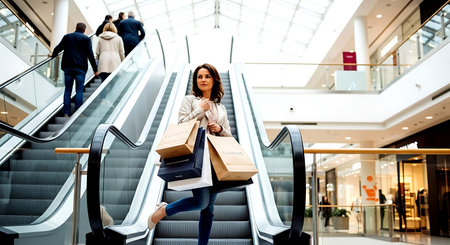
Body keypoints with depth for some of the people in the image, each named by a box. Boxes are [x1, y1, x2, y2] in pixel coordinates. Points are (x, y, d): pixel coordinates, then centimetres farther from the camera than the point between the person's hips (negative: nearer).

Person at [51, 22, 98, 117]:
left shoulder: (67, 37, 11)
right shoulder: (86, 39, 1)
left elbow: (58, 48, 22)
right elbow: (90, 55, -3)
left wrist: (53, 54, 43)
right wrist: (95, 69, 0)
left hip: (67, 67, 3)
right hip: (80, 67, -3)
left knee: (67, 90, 7)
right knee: (79, 90, -1)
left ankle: (66, 113, 5)